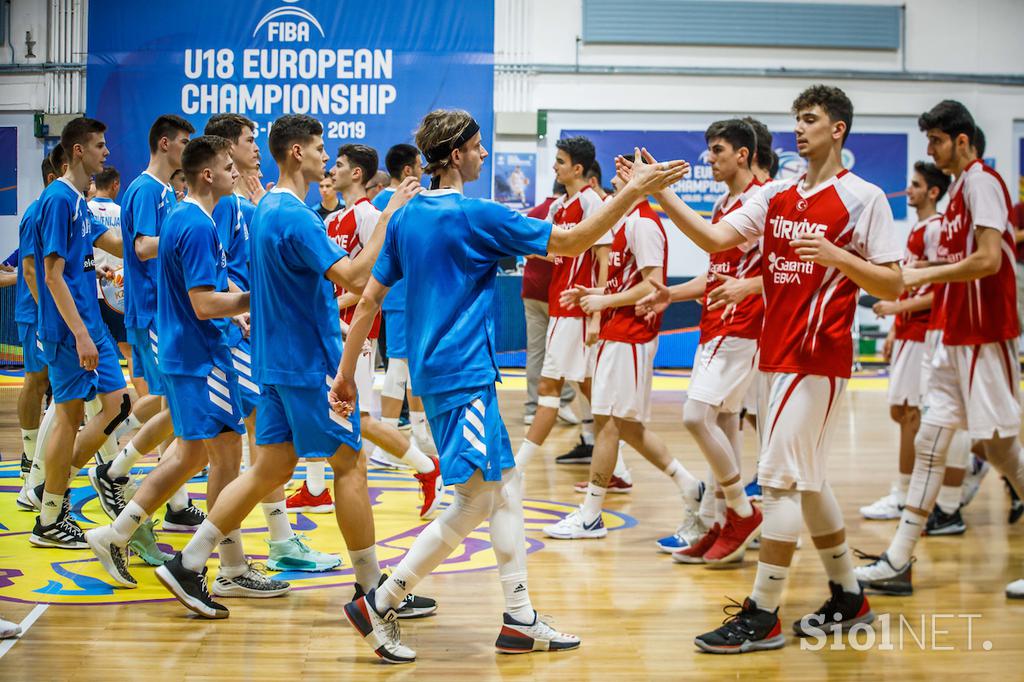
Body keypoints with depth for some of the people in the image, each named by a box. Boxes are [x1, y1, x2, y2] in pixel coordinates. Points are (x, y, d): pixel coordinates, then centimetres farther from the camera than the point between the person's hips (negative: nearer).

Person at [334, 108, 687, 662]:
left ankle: (519, 620, 13)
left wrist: (346, 373, 17)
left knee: (505, 486, 12)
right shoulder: (476, 215, -13)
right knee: (476, 498, -8)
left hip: (436, 368, 9)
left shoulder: (407, 217, 10)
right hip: (461, 373, -9)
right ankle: (378, 605, -6)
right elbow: (571, 242, -11)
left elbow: (369, 298, 11)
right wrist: (635, 189, -7)